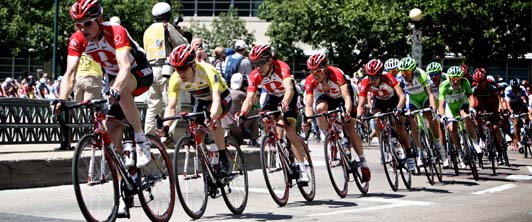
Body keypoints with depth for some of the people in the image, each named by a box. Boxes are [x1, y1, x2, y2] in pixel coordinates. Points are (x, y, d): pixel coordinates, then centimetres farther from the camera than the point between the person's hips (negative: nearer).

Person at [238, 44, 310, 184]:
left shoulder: (281, 67, -34)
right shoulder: (255, 76, -23)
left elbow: (289, 89, -49)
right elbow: (249, 98, -30)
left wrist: (285, 104, -68)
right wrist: (242, 113, -49)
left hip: (288, 97, -5)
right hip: (273, 97, 5)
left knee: (289, 130, -18)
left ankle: (302, 170, -16)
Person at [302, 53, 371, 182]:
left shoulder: (336, 74, -37)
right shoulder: (310, 81, -27)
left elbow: (347, 97, -45)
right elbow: (308, 105, -29)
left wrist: (347, 112, -63)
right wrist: (308, 121, -48)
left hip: (342, 97, -3)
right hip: (327, 97, 3)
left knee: (350, 131, -11)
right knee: (320, 108, -33)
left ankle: (363, 163, 2)